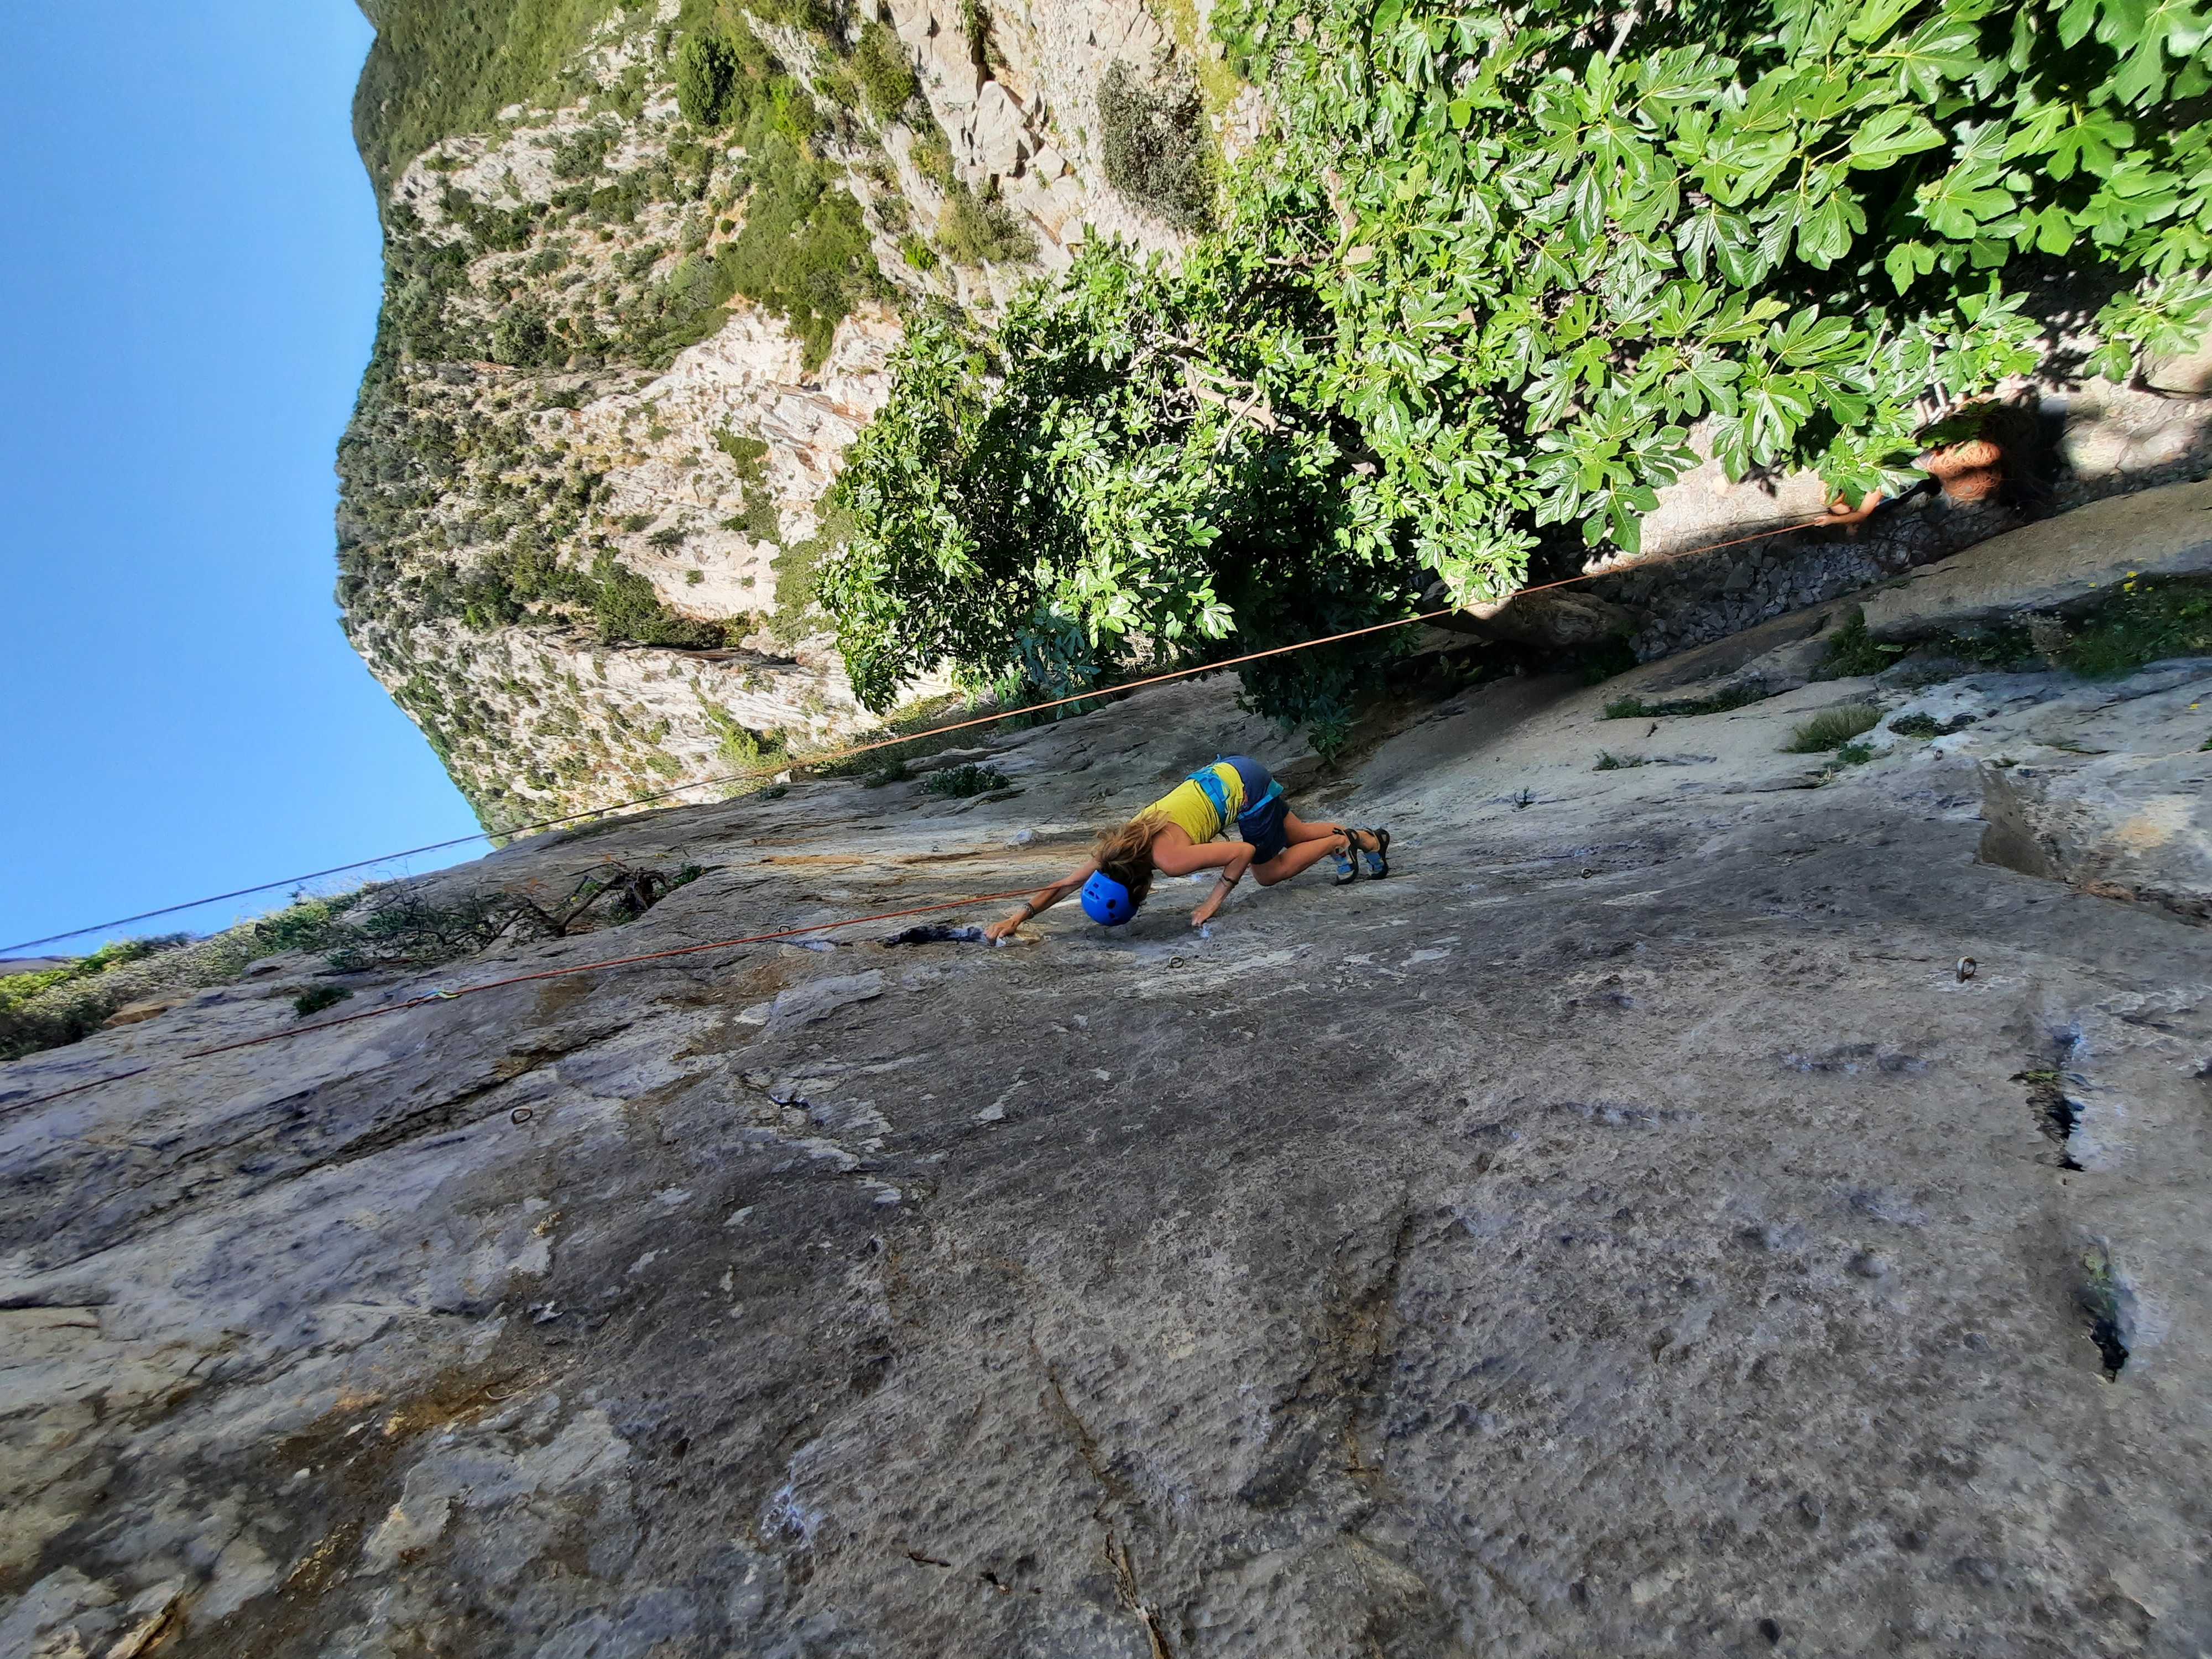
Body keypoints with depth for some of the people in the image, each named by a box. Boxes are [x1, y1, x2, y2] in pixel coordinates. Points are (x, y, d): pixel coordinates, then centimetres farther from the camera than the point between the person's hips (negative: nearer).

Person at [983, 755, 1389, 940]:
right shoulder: (1112, 850, -10)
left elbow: (1244, 851, -25)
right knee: (1297, 835, 24)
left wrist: (1213, 903, -18)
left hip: (1243, 787, -7)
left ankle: (1342, 842, 20)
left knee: (1270, 872, 11)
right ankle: (1367, 839, 35)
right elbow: (1064, 885, -3)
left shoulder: (1170, 858, -30)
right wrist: (1016, 917, -11)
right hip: (1226, 774, 7)